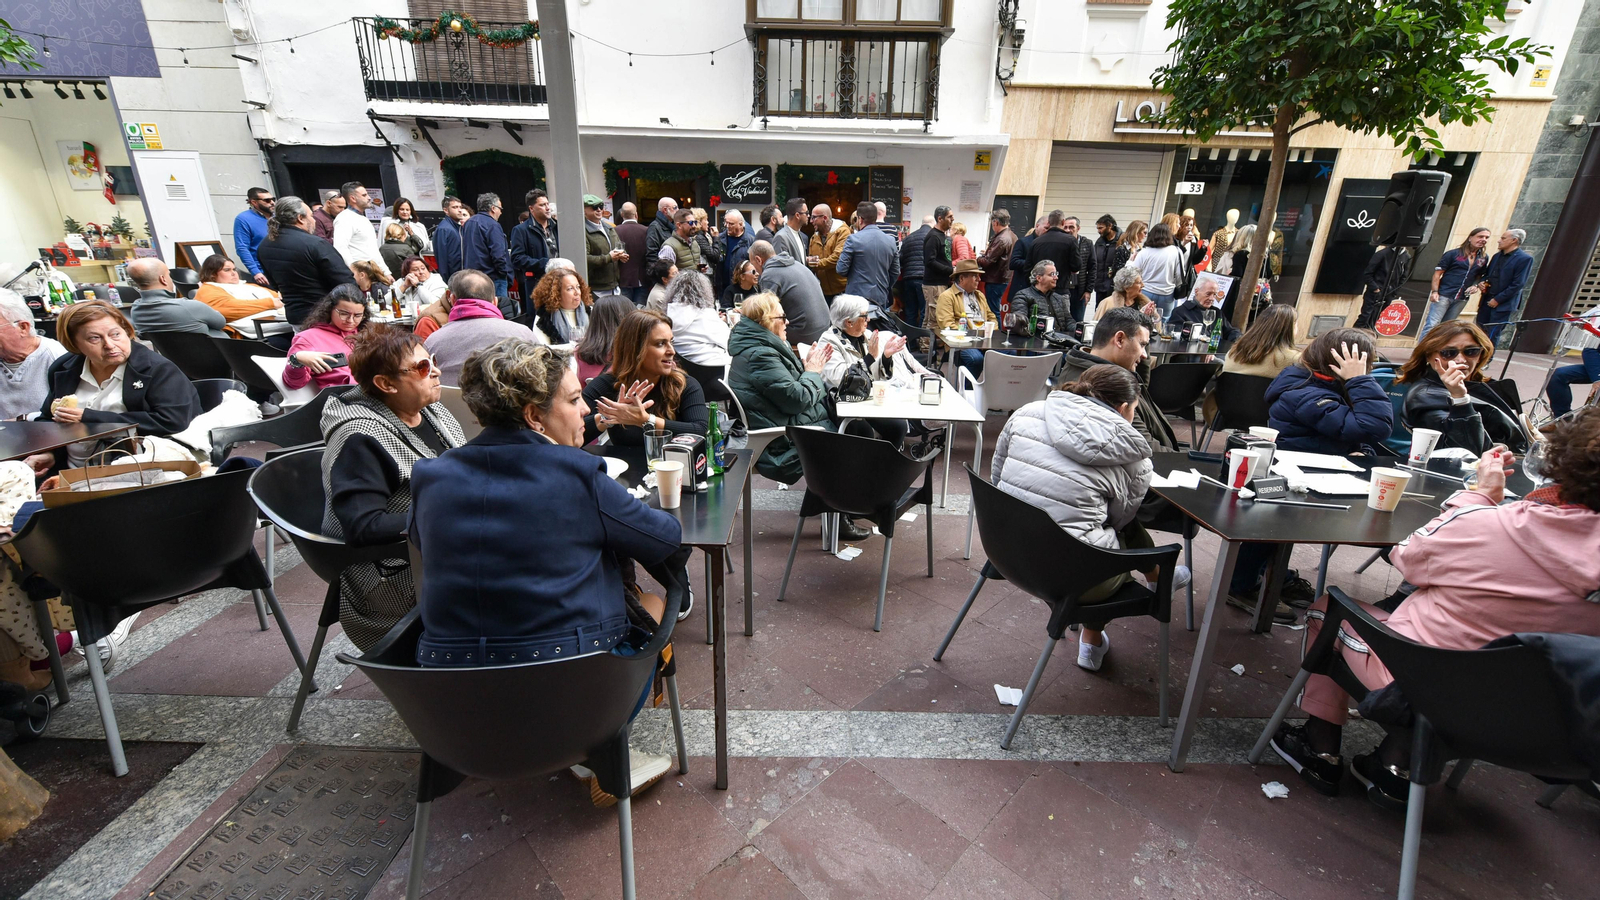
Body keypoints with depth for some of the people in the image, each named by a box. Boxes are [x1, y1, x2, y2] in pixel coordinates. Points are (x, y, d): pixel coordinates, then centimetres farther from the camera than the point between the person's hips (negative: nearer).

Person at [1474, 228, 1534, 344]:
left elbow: (1518, 284, -13)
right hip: (1487, 300, 6)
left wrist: (1498, 299, -15)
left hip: (1503, 304, -6)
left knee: (1492, 335, -6)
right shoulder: (1497, 256, 14)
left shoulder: (1525, 259, -7)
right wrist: (1482, 283, 1)